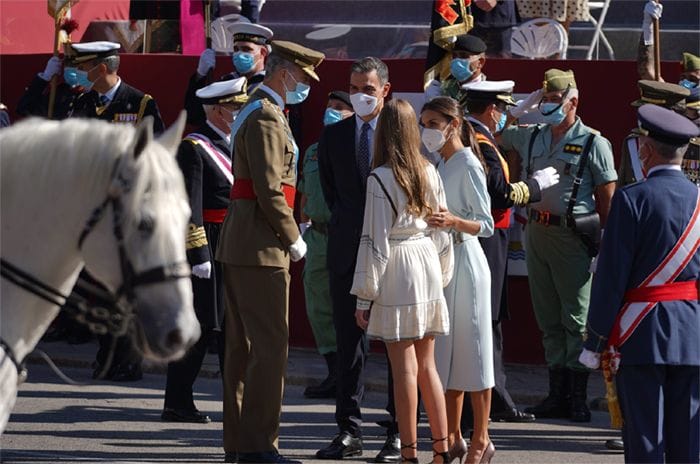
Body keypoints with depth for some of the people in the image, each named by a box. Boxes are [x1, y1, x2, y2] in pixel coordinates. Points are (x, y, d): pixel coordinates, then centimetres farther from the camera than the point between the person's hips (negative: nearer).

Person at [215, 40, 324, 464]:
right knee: (270, 346, -9)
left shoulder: (258, 112, 19)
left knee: (243, 346, 12)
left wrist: (288, 234, 16)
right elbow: (269, 190, -20)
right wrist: (293, 239, -11)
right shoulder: (266, 119, -15)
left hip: (239, 246, 11)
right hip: (261, 249, -11)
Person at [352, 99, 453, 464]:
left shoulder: (380, 179, -12)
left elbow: (376, 241, -11)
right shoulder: (430, 173, 4)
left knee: (405, 367, -2)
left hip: (396, 271, -6)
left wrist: (364, 296, -6)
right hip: (428, 268, 6)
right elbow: (442, 230, 9)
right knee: (427, 365, 13)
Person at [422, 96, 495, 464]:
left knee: (471, 351, -4)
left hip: (464, 262, -8)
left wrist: (454, 222, -30)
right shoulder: (442, 165, 13)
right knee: (446, 351, 9)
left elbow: (487, 225, -16)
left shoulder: (468, 165, -11)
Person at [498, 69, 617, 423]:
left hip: (572, 237, -6)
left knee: (576, 319, -3)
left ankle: (578, 398, -1)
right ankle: (557, 394, 15)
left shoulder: (593, 144, -2)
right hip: (536, 233, 6)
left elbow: (607, 198, -3)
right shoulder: (530, 137, 13)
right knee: (548, 318, 9)